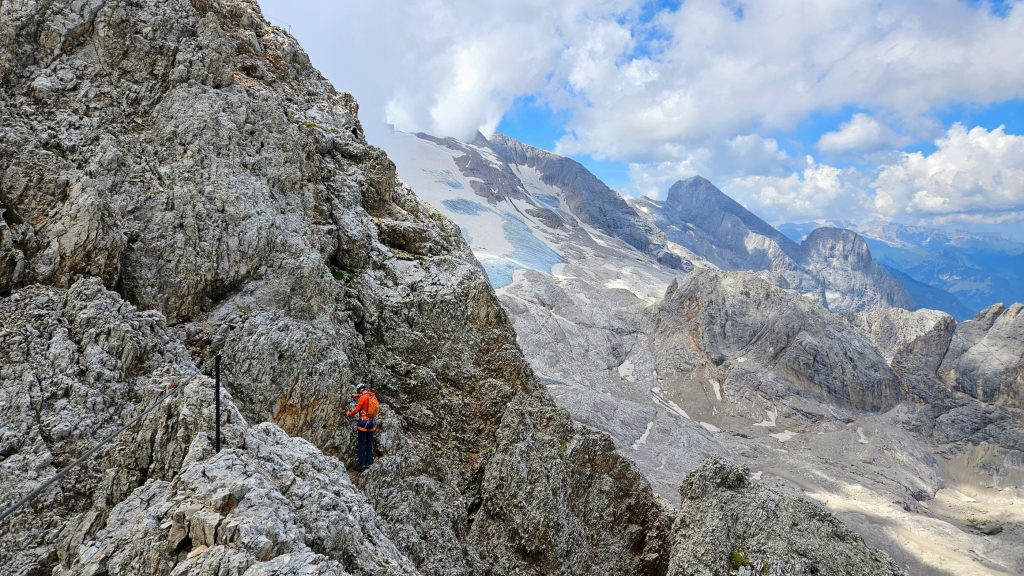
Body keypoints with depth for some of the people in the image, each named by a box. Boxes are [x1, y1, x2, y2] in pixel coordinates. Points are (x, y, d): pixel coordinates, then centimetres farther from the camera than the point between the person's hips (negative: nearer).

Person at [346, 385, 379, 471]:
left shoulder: (363, 397, -13)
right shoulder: (373, 396, 5)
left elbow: (357, 409, -12)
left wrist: (349, 414, 7)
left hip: (364, 422, -6)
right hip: (372, 422, 6)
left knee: (362, 444, 1)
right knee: (369, 443, 13)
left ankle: (362, 464, -1)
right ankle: (369, 462, 16)